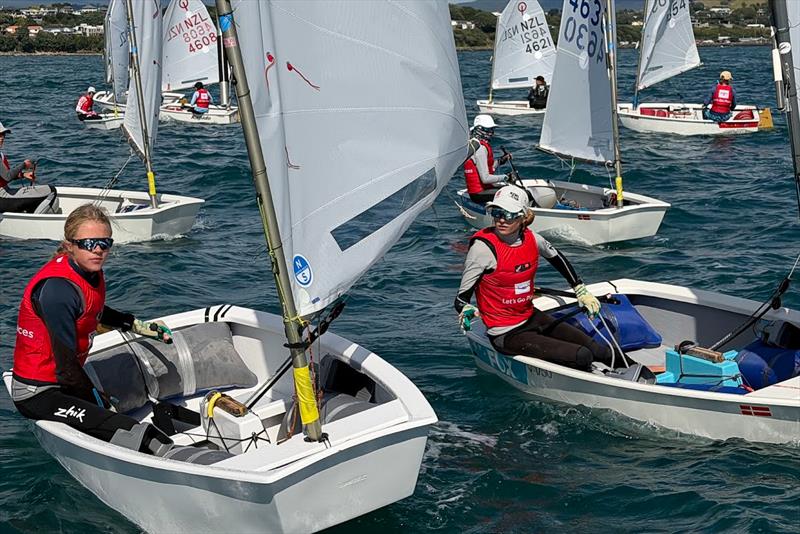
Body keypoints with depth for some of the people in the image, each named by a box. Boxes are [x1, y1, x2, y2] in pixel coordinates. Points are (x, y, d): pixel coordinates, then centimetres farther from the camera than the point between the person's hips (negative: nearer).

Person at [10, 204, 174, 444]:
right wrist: (100, 402, -11)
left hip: (62, 384, 10)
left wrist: (138, 326, 28)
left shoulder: (91, 271, 1)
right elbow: (66, 368, -23)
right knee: (130, 432, -22)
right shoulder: (59, 289, -26)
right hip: (38, 394, -10)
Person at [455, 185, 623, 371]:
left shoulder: (531, 239, -3)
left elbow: (558, 259, 21)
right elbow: (461, 299, -15)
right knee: (582, 356, -18)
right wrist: (467, 312, -38)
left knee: (603, 353, -4)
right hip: (507, 335, -6)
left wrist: (581, 291, 26)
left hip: (533, 318, 6)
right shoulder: (483, 247, -19)